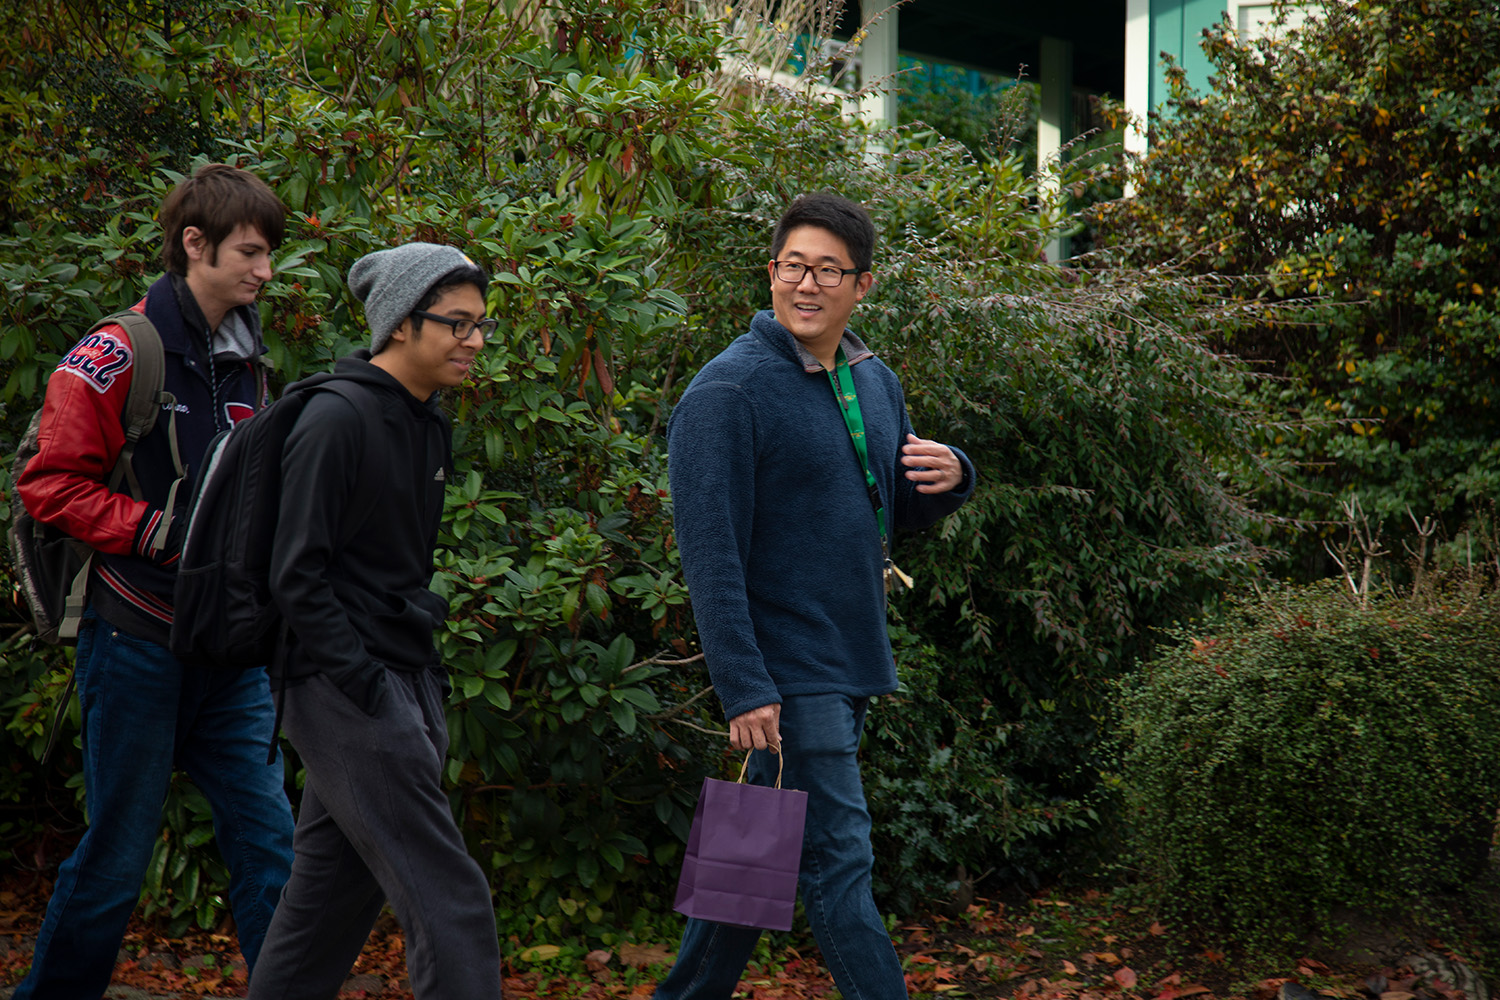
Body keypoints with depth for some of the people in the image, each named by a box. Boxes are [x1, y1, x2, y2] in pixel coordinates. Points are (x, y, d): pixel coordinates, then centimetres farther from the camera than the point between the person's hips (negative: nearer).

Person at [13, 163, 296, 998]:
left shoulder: (246, 363, 13)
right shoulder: (122, 354, -10)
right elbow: (52, 485, -12)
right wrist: (166, 534, -18)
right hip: (139, 639, -6)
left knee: (268, 841, 4)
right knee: (118, 856, 3)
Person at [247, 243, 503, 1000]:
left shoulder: (426, 425, 13)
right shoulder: (336, 421, -13)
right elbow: (296, 576, -16)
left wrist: (426, 677, 13)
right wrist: (371, 688, -19)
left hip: (404, 684, 9)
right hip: (347, 691, -9)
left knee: (331, 894, 15)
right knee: (448, 897, -10)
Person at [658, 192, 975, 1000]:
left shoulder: (875, 382, 11)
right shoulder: (729, 391, -13)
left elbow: (899, 513, 21)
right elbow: (711, 555, -17)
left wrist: (949, 477, -2)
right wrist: (744, 689, -23)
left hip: (850, 664, 8)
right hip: (787, 673, -8)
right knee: (837, 864, -6)